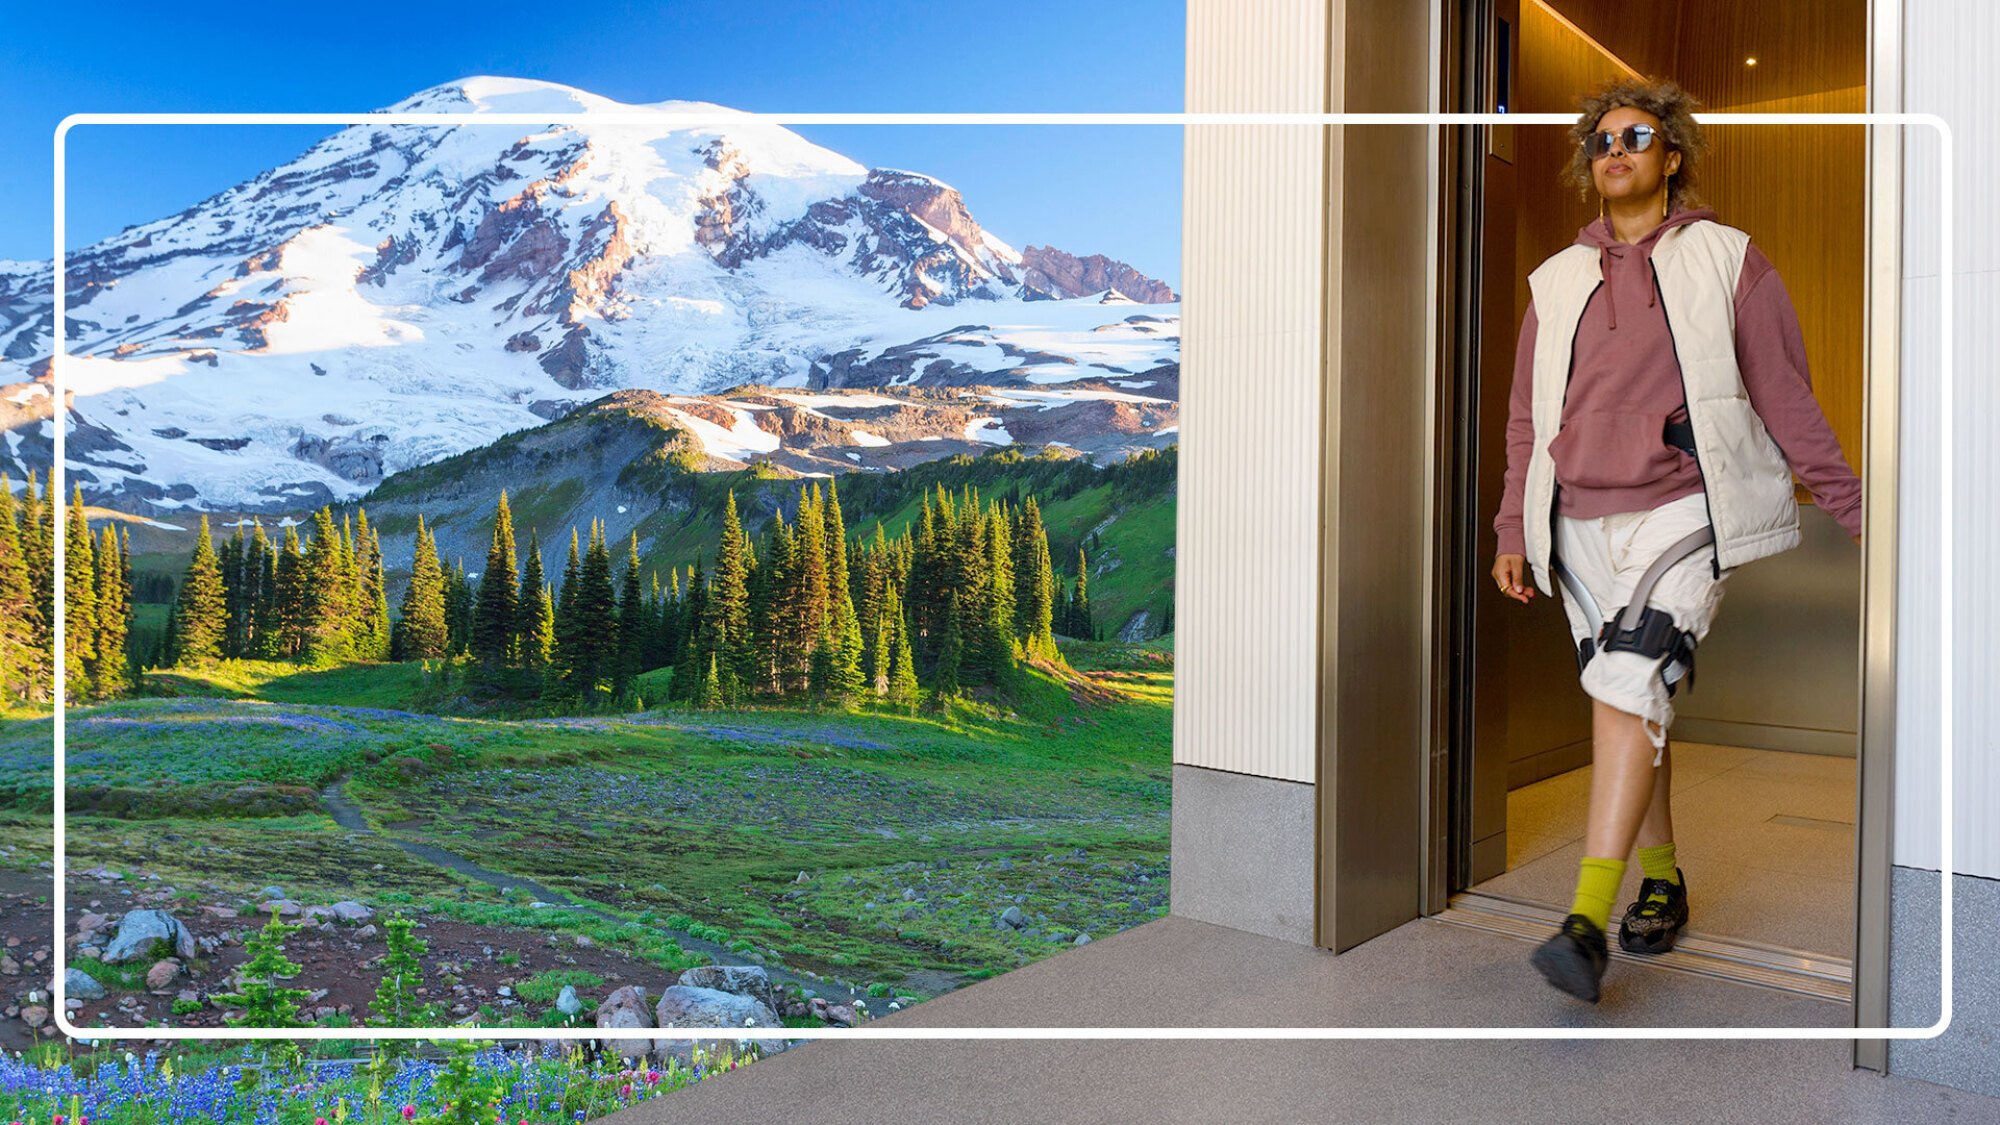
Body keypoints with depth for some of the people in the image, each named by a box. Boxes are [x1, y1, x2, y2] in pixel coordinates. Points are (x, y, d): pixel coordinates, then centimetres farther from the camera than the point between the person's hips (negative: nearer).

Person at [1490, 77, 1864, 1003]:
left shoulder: (1727, 260, 7)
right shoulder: (1557, 282, 15)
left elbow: (1786, 396, 7)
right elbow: (1527, 418, 17)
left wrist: (1849, 503, 4)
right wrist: (1513, 530, 12)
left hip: (1685, 510, -4)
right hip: (1583, 523, 4)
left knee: (1629, 681, -21)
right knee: (1627, 698, 9)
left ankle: (1589, 916, -24)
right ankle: (1660, 880, 25)